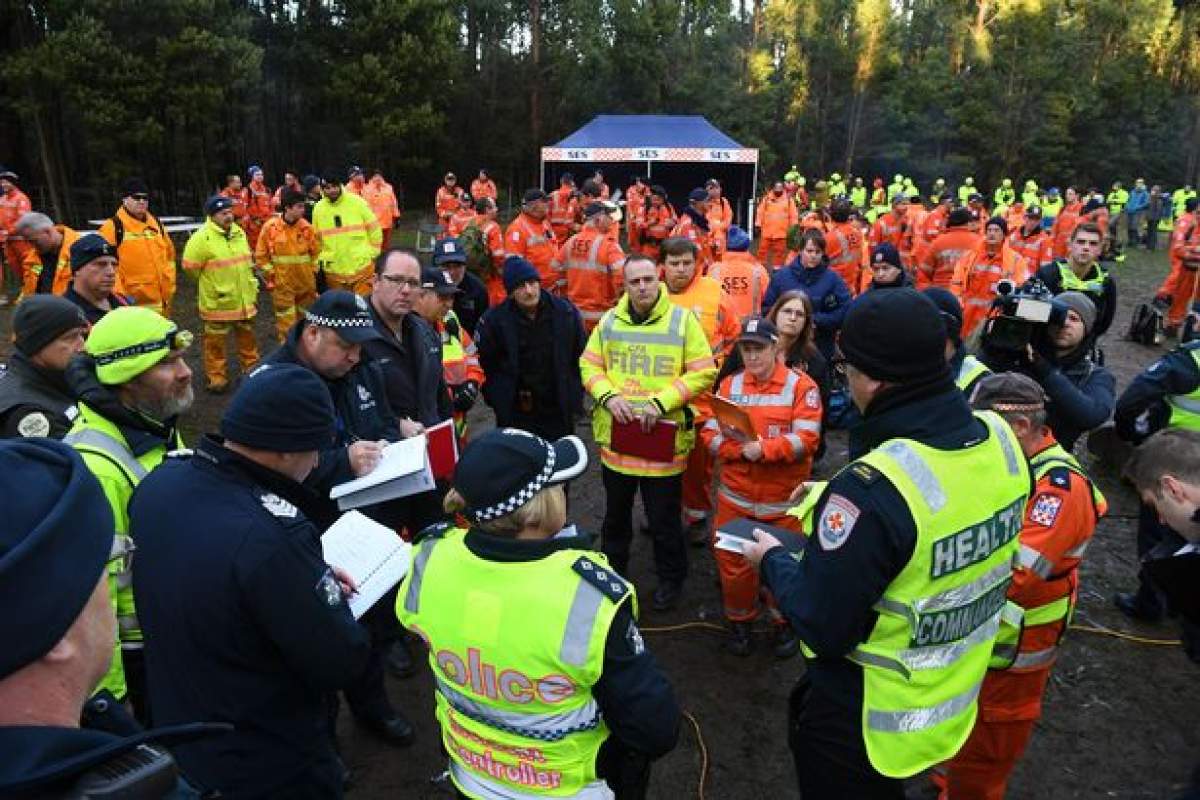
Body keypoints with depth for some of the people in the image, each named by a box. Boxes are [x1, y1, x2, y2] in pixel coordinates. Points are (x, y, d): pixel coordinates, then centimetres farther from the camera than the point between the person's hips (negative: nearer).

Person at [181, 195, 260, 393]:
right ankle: (216, 376, 18)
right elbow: (190, 266, -11)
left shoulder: (239, 233, 5)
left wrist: (252, 288, 17)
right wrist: (211, 282, 0)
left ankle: (252, 367, 35)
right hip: (218, 302, -6)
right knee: (216, 342, 6)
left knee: (247, 337, 19)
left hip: (244, 300, 6)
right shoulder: (202, 238, -17)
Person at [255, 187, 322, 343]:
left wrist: (313, 270, 3)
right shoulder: (270, 227, -9)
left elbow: (317, 252, 8)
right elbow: (261, 255, -1)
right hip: (282, 283, -2)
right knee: (286, 324, 2)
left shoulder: (307, 227, -4)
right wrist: (271, 274, -4)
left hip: (306, 282, 3)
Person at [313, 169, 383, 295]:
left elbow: (374, 228, 3)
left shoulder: (357, 202, -5)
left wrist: (372, 253, 2)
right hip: (333, 271, 2)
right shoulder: (318, 208, 2)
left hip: (362, 267, -2)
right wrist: (320, 259, 8)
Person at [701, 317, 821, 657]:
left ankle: (784, 623, 34)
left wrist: (762, 449, -27)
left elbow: (806, 439, -16)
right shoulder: (729, 384, 4)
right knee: (732, 560, 11)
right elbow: (710, 434, -3)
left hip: (784, 500, -2)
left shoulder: (801, 385, -6)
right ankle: (739, 620, 34)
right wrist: (741, 449, -21)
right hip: (735, 497, 3)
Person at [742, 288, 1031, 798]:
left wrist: (772, 560, -10)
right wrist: (834, 500, 9)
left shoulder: (873, 489, -35)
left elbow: (820, 627, -28)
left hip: (868, 720, -6)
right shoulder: (999, 437, -11)